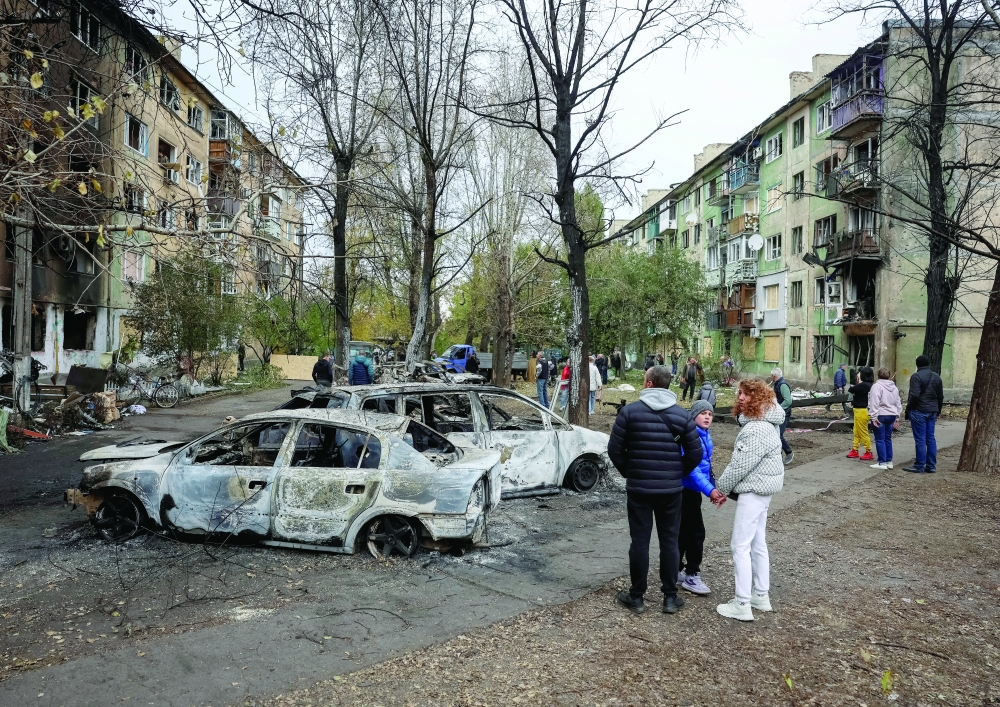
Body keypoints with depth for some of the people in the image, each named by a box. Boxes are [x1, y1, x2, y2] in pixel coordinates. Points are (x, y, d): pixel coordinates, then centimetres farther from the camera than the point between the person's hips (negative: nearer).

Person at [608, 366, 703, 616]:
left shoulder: (629, 411, -8)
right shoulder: (682, 415, -1)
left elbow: (615, 449, -7)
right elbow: (695, 453, -1)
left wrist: (628, 472, 8)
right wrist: (678, 474, 13)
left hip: (638, 487, -1)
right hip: (671, 489, 2)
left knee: (640, 541, 6)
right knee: (669, 541, 11)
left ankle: (636, 597, 16)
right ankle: (670, 597, 18)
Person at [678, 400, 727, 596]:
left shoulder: (705, 435, 8)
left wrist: (713, 488, 7)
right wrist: (709, 490, -29)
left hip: (692, 490, 9)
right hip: (685, 489, -9)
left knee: (685, 531, 16)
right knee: (696, 532, -4)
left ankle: (676, 570, 27)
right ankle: (691, 576, 7)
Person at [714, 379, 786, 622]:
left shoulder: (757, 429, -23)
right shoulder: (759, 422, 12)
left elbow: (740, 465, -23)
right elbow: (741, 460, 14)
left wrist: (720, 488, -9)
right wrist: (728, 488, 9)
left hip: (754, 490, -11)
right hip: (760, 488, 11)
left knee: (740, 545, -6)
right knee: (758, 543, 17)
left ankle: (742, 604, -2)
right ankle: (761, 595, 27)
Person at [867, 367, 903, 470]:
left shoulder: (877, 386, -11)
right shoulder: (894, 387, 13)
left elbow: (874, 403, -18)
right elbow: (898, 403, 17)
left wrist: (874, 417, -18)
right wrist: (897, 418, 22)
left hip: (880, 415, -7)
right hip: (891, 415, 7)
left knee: (880, 439, -3)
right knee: (888, 438, 15)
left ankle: (882, 462, -3)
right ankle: (889, 461, 18)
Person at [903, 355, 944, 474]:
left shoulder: (916, 376, -11)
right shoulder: (936, 377, 13)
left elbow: (914, 396, -19)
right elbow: (940, 397, 18)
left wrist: (908, 410, -10)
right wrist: (937, 411, 24)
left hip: (919, 411, -7)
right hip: (932, 412, 7)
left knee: (920, 439, -4)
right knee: (930, 438, 11)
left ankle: (919, 466, -1)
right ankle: (931, 466, 14)